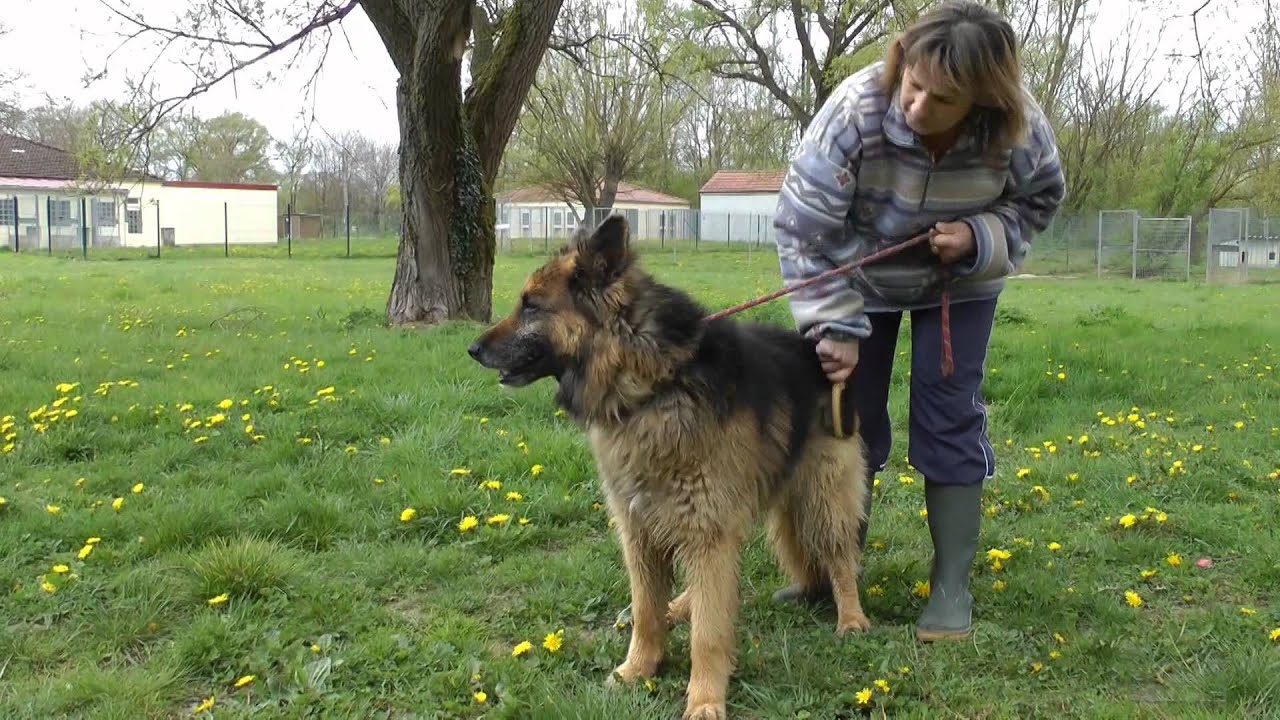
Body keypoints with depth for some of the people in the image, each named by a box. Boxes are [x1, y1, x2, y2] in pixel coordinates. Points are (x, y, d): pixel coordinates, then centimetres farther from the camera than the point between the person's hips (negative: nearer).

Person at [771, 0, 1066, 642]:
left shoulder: (1018, 129, -30)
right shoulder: (855, 111, -36)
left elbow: (1040, 201, -8)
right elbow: (802, 228, -28)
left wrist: (979, 239, -28)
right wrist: (835, 327, -29)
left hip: (959, 283, 0)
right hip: (861, 279, 0)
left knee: (949, 417, -5)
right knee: (846, 414, 3)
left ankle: (952, 585, 7)